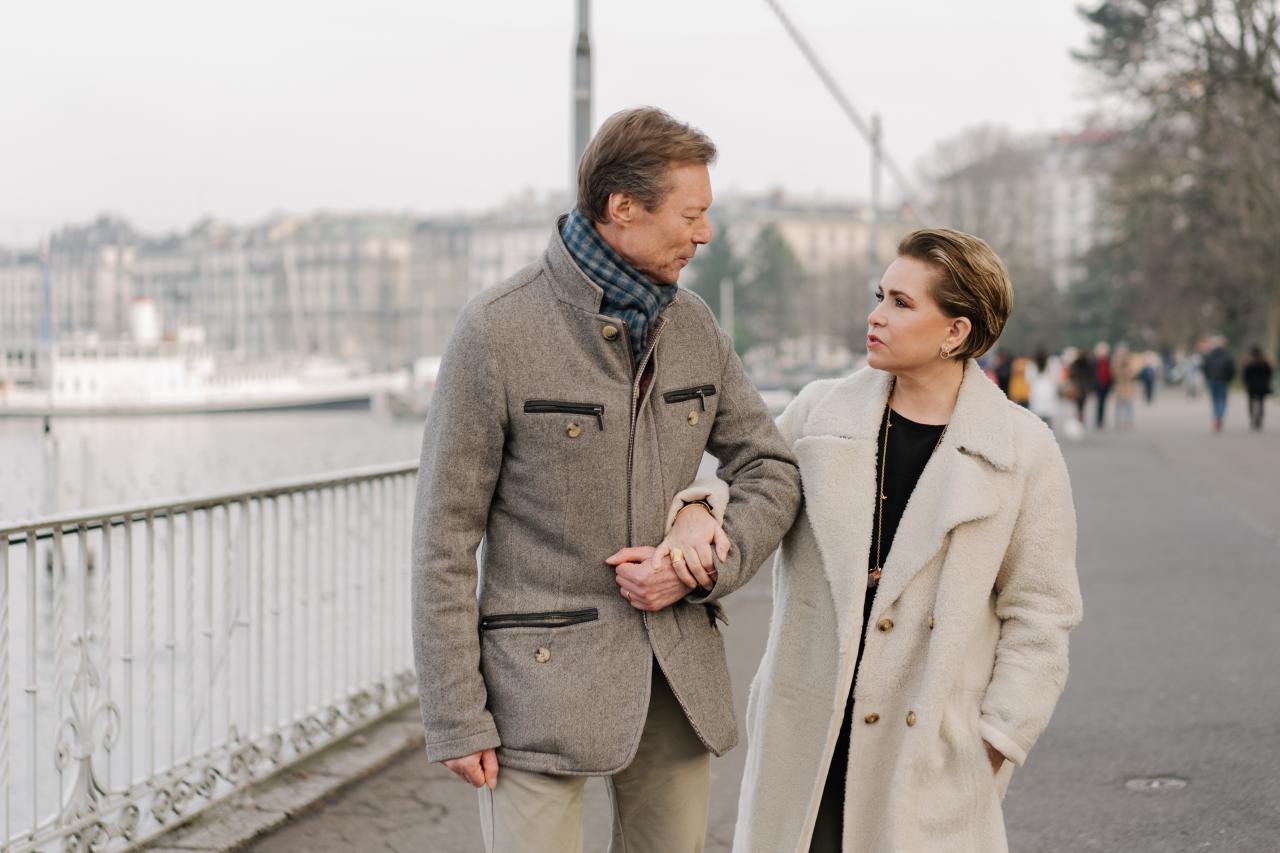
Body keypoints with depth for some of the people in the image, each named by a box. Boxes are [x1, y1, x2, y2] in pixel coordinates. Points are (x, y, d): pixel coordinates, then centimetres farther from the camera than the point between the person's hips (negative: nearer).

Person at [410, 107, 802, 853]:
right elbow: (445, 537, -9)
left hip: (679, 680, 5)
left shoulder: (694, 326, 6)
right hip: (545, 679, -5)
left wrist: (708, 565, -8)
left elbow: (772, 470, 13)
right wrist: (456, 718, -12)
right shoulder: (497, 331, -11)